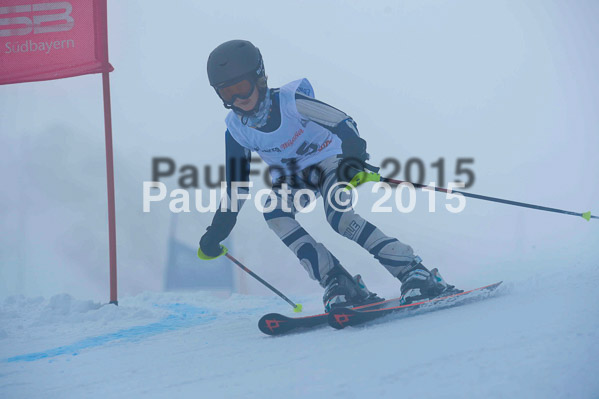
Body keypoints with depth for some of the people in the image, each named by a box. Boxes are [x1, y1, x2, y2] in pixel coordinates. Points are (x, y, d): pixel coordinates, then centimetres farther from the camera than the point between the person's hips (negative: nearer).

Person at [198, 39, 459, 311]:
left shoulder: (290, 101, -26)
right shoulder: (237, 130, -13)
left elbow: (343, 123, -33)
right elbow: (237, 181, -3)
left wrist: (353, 156, -54)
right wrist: (216, 232, -6)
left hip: (327, 160, -4)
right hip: (290, 177, 4)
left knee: (338, 215, -32)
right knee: (272, 211, -28)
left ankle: (413, 272, -28)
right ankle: (337, 283, -27)